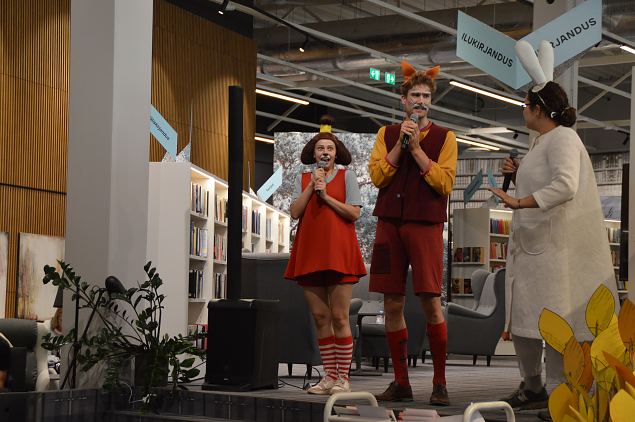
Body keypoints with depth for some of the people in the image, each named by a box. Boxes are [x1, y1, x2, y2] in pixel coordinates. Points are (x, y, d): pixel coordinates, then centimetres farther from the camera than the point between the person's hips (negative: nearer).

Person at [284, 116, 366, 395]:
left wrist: (326, 195, -8)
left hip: (338, 251, -4)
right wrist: (312, 186, -4)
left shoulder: (346, 176, 6)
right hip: (310, 252, 4)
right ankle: (329, 376, 9)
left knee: (339, 317, -7)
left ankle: (343, 378, -2)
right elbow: (295, 212, 2)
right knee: (320, 317, 3)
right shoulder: (303, 178, 15)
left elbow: (354, 213, -4)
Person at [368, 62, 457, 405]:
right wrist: (400, 143, -6)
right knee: (392, 304, 3)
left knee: (430, 303, -10)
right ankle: (401, 382, 11)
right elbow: (377, 175, 2)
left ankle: (440, 383, -1)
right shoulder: (387, 134, 13)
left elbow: (445, 182, -6)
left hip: (426, 225, -3)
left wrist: (416, 148, -10)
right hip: (390, 223, 3)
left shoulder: (444, 137, 5)